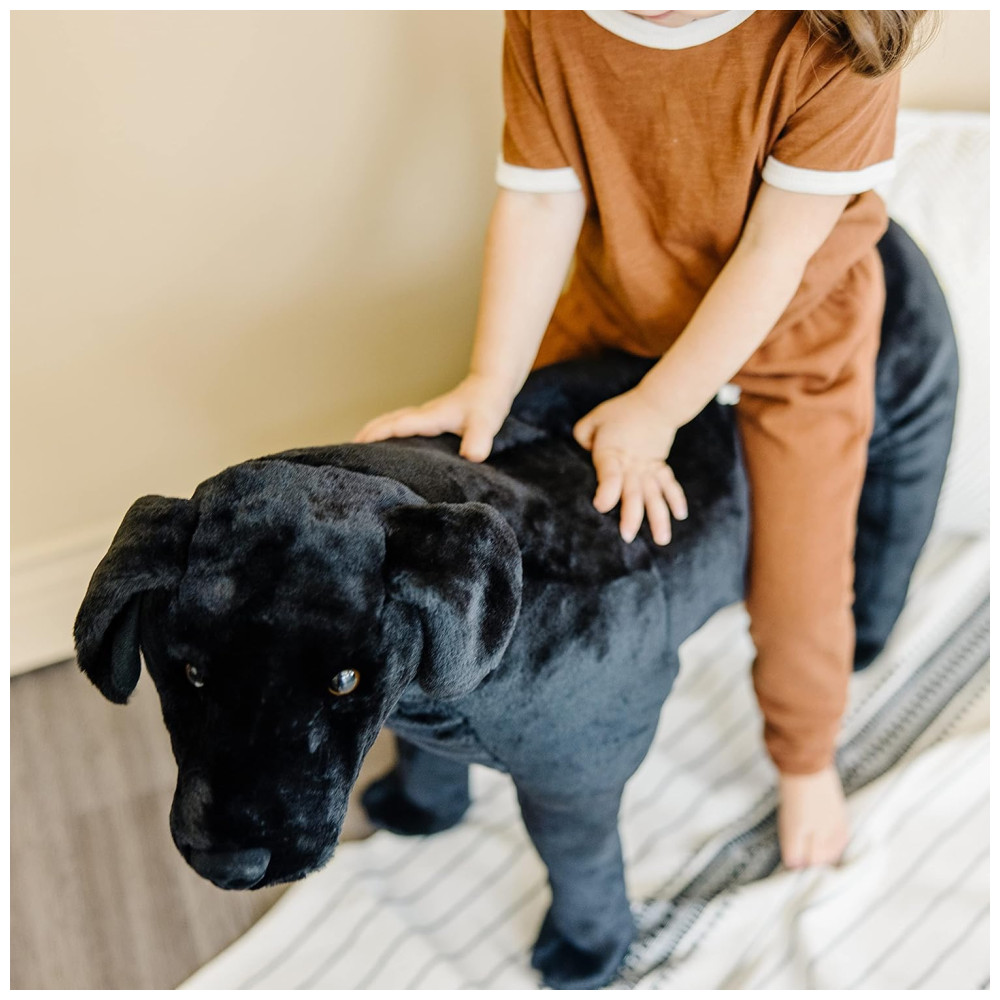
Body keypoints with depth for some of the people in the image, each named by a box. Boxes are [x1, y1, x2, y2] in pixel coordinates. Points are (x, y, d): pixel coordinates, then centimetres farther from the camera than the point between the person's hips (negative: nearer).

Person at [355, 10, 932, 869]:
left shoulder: (834, 37, -35)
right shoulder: (545, 20, -24)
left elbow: (774, 255, -29)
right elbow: (539, 203, -19)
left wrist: (656, 408, -27)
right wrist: (489, 386, -25)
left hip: (793, 329, -3)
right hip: (614, 300, 4)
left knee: (799, 588, 4)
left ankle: (806, 760, 38)